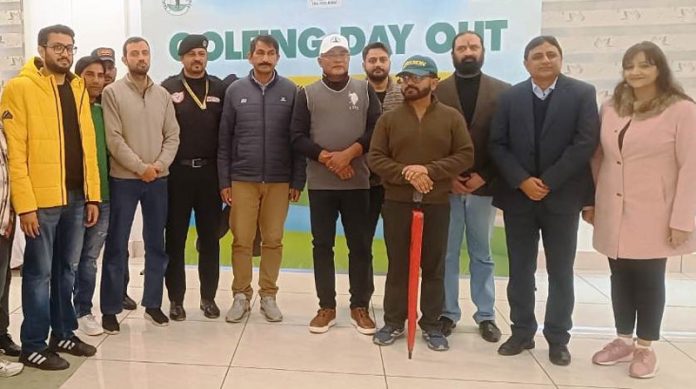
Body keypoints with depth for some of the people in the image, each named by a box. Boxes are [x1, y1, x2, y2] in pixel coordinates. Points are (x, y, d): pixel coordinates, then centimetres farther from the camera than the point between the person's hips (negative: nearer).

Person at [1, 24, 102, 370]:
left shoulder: (78, 88, 12)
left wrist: (92, 195, 8)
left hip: (76, 196, 6)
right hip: (42, 199, -6)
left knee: (66, 270, 15)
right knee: (39, 273, 3)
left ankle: (63, 334, 28)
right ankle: (33, 347, 15)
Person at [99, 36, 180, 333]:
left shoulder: (163, 95, 9)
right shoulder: (112, 92, -3)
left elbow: (172, 135, 5)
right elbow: (113, 139, -11)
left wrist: (160, 165, -10)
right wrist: (140, 167, -14)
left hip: (158, 179, 4)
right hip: (123, 179, -4)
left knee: (156, 244, 10)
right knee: (117, 246, 2)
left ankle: (153, 303, 22)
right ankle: (110, 309, 13)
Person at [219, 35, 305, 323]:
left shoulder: (291, 91, 1)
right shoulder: (235, 91, 3)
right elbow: (225, 140, 4)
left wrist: (298, 180, -2)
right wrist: (224, 181, 0)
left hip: (279, 180, 0)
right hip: (242, 179, 0)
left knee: (273, 240, 7)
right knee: (241, 240, 4)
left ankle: (268, 295, 19)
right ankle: (241, 295, 18)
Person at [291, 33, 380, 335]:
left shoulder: (365, 90, 7)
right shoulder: (308, 94, 6)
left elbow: (377, 129, -1)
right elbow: (297, 137, -1)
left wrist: (349, 153, -14)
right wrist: (327, 158, -12)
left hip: (358, 182, 0)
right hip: (320, 183, 0)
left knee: (360, 245, 4)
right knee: (322, 245, 5)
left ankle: (360, 307, 16)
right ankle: (326, 307, 17)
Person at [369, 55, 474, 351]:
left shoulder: (451, 117, 2)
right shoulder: (388, 119, 4)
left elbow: (465, 156, -3)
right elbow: (375, 158, -2)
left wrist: (429, 169, -16)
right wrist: (406, 174, -17)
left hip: (437, 204, 0)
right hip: (397, 202, 1)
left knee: (434, 267, 8)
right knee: (397, 265, 8)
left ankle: (431, 325, 20)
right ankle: (393, 322, 20)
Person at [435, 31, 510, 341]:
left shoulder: (502, 92, 3)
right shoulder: (437, 91, 2)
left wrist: (483, 175, -10)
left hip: (483, 185, 1)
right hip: (446, 186, 0)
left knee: (482, 255, 11)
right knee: (446, 254, 7)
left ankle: (485, 316, 22)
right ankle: (448, 313, 18)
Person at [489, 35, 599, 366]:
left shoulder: (582, 94, 0)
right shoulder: (510, 97, 5)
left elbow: (586, 142, -9)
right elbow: (497, 144, 0)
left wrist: (548, 182, -13)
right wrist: (522, 181, -13)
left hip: (562, 197, -1)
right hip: (518, 196, 2)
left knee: (560, 273, 7)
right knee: (520, 271, 8)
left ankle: (558, 339, 20)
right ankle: (522, 332, 22)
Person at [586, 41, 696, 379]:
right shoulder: (610, 108, 6)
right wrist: (590, 201, 7)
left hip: (653, 216, -4)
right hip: (613, 213, 4)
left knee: (649, 280, 6)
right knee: (620, 277, 12)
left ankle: (645, 348, 21)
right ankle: (623, 341, 27)